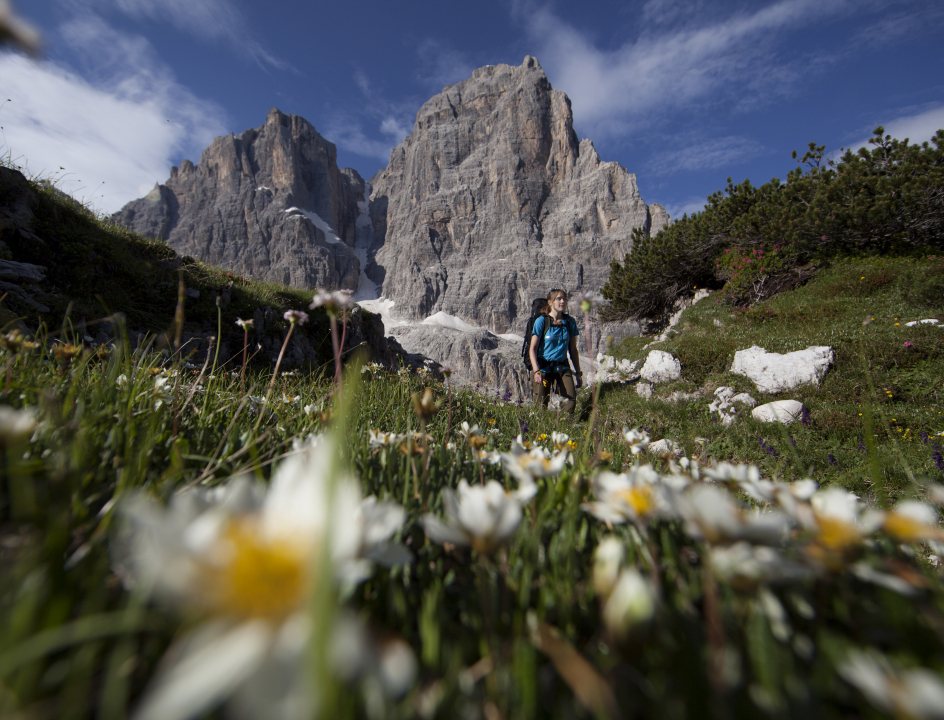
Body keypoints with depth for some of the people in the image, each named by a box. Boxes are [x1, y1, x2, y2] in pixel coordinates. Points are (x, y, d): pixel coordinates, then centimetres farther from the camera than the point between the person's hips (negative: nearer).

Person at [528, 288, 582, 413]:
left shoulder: (570, 322, 6)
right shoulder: (541, 321, -6)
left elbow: (573, 349, 12)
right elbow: (532, 349, -7)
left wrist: (578, 373, 11)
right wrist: (536, 371, -17)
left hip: (562, 367, 3)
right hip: (544, 367, -3)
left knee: (571, 398, -16)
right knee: (541, 404, -1)